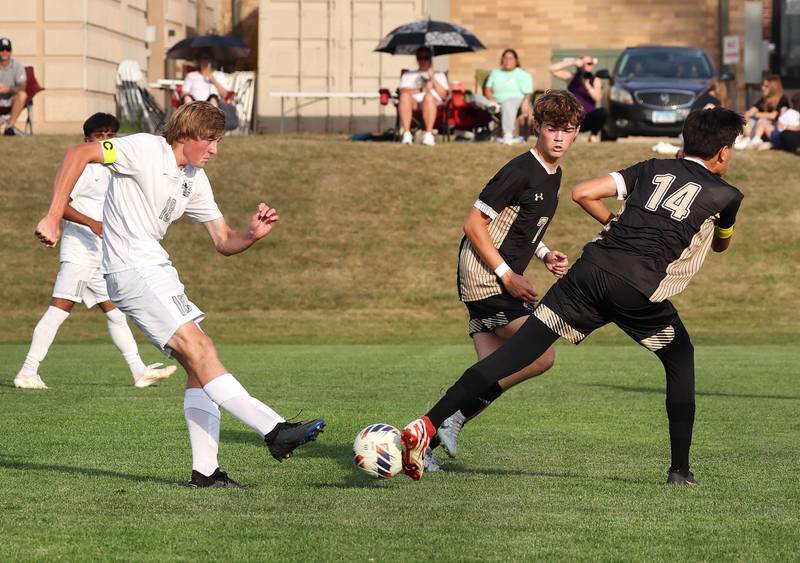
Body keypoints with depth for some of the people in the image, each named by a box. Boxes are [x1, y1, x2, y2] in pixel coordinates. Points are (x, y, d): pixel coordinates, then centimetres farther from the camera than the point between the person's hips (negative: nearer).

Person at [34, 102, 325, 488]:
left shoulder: (195, 180, 16)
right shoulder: (146, 150, -9)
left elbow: (224, 242, 16)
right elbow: (79, 154, -16)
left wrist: (253, 234, -6)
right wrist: (53, 217, -21)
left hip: (157, 268, 10)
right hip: (131, 266, -10)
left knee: (199, 362, 2)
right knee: (197, 350, -18)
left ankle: (205, 470, 2)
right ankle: (275, 430, -25)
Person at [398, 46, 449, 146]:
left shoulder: (439, 75, 29)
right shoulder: (408, 75, 30)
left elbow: (443, 95, 11)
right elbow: (403, 91, 8)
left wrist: (433, 78, 5)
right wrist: (421, 90, -4)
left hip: (434, 103, -1)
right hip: (413, 103, 1)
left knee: (428, 96, -38)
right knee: (405, 96, -35)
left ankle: (429, 134, -48)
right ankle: (406, 133, -44)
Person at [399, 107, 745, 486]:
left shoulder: (654, 169, 23)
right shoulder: (725, 195, 15)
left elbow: (583, 193, 14)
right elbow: (721, 244, 37)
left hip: (591, 269, 3)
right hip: (640, 289, -3)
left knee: (517, 352, -3)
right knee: (680, 359, 23)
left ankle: (426, 426, -12)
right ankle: (680, 470, 20)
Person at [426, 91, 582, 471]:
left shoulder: (554, 176, 14)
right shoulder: (521, 170, -15)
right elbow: (474, 223, -14)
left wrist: (545, 254, 9)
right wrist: (507, 275, -16)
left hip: (502, 279, 9)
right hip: (486, 278, -9)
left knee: (494, 372, 1)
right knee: (542, 357, -16)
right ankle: (456, 415, -10)